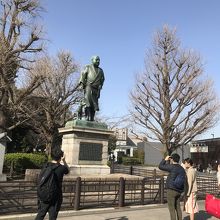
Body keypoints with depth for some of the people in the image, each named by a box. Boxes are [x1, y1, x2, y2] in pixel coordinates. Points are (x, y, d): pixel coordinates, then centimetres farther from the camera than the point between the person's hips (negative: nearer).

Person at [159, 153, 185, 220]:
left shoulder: (172, 167, -17)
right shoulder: (182, 169, 8)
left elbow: (160, 166, -10)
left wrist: (165, 159, 4)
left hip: (171, 190, -8)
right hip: (179, 191, 8)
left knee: (172, 208, -1)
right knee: (178, 207, 19)